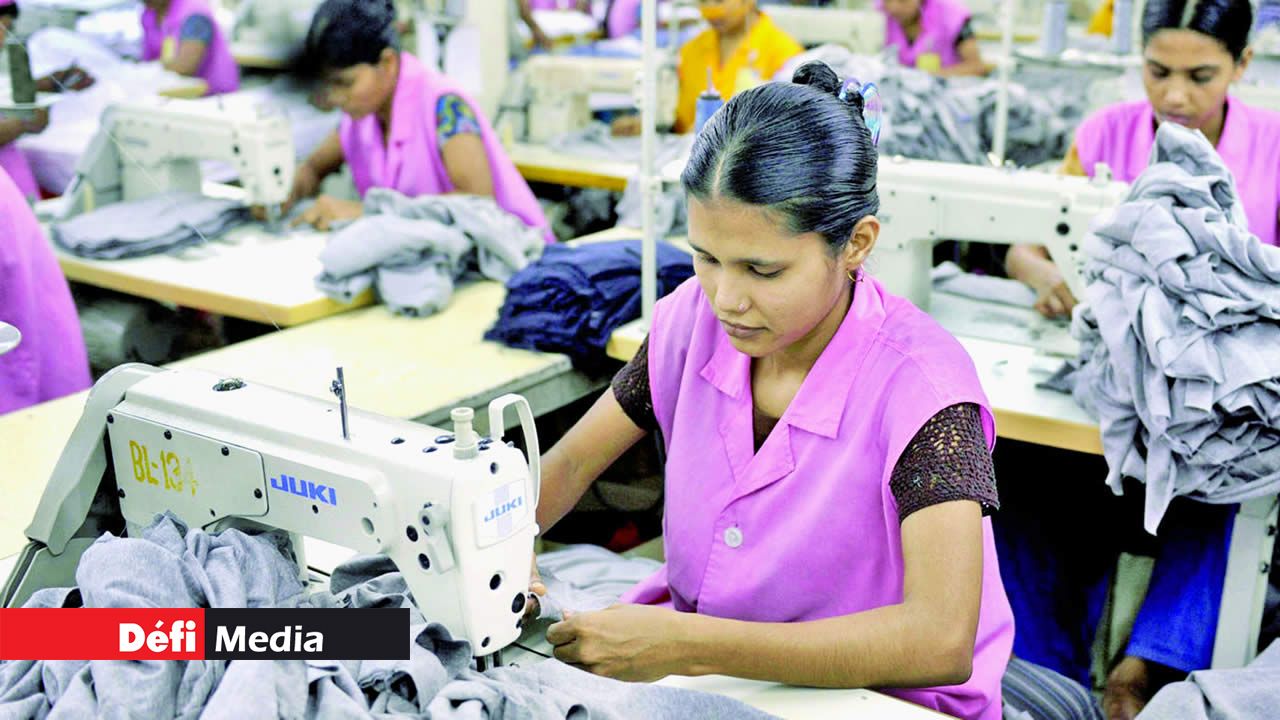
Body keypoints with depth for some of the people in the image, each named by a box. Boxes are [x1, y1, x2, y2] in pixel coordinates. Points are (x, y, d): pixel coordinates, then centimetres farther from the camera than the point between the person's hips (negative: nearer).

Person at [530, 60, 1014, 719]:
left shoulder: (921, 385, -23)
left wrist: (683, 644, -37)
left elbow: (941, 644, -33)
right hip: (697, 664, 5)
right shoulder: (696, 316, -7)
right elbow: (572, 462, 6)